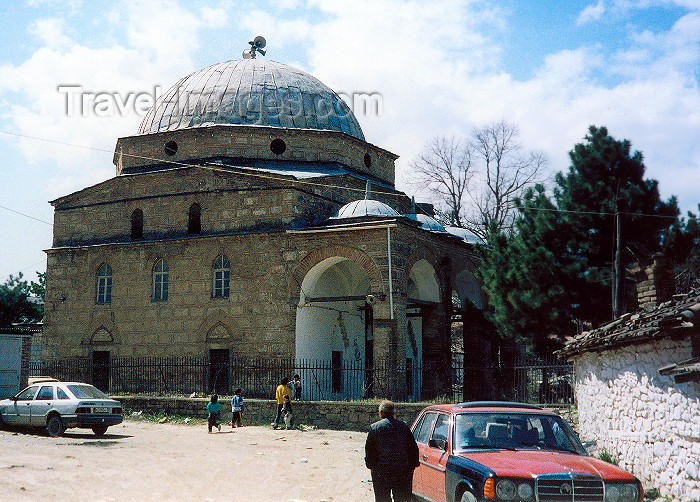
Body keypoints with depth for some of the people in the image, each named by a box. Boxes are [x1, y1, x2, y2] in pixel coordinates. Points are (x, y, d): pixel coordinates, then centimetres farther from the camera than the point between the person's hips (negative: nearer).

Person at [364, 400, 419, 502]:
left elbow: (369, 449, -1)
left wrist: (371, 466, 9)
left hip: (382, 470, -3)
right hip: (402, 470, 3)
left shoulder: (374, 427, -4)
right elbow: (413, 448, 7)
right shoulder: (403, 426, 4)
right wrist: (412, 465, 14)